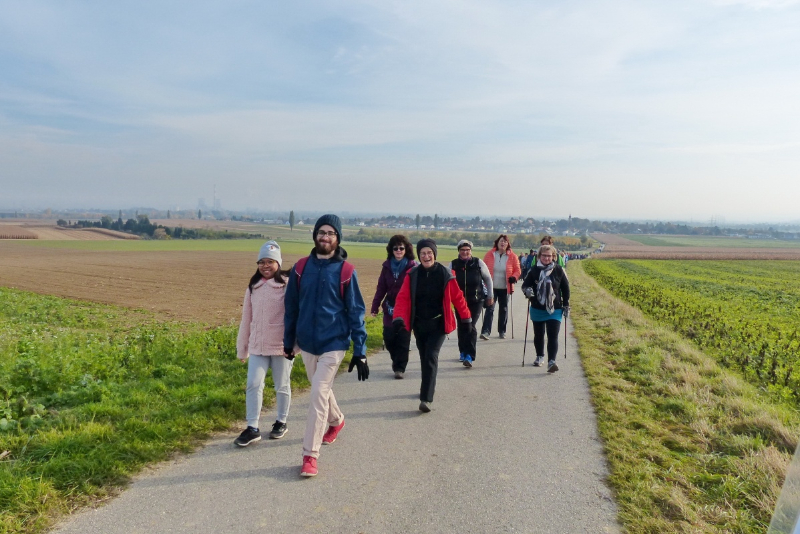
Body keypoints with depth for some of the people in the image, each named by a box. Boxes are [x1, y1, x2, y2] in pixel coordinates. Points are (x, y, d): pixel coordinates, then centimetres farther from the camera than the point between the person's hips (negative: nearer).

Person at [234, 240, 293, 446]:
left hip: (282, 345, -4)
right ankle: (252, 428, 9)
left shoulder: (287, 286, -9)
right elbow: (246, 319, 11)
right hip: (257, 346, 4)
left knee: (282, 386, 11)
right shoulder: (253, 287, 6)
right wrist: (242, 347, 13)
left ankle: (281, 422, 29)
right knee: (253, 385, 0)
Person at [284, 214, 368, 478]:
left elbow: (356, 312, -8)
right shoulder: (301, 267, -1)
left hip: (333, 343, -4)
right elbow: (292, 307, 7)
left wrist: (360, 352, -11)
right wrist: (288, 342, 11)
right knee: (321, 389, 21)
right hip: (307, 343, 4)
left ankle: (310, 455, 2)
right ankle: (336, 421, 49)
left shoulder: (346, 271, -10)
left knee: (318, 395, -8)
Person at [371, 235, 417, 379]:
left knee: (403, 340, 2)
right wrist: (375, 307, 6)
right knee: (388, 339, 5)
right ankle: (397, 361, 31)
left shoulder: (412, 267, -6)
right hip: (390, 309, 4)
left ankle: (400, 367, 14)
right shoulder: (387, 266, 6)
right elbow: (381, 288, 8)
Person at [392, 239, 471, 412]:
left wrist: (467, 318, 5)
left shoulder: (446, 275, -9)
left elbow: (457, 297, -2)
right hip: (418, 324, 3)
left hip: (438, 324, -3)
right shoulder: (412, 275, -4)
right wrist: (398, 318, -25)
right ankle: (429, 385, 41)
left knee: (431, 357, -14)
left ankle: (426, 399, -13)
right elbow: (403, 297, -10)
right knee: (424, 357, 17)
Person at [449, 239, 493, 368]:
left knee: (471, 327, -10)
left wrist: (490, 296, 9)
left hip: (476, 300, -2)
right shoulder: (453, 264, -1)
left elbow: (488, 278, 7)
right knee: (462, 327, 12)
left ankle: (469, 356, -11)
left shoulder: (478, 263, -2)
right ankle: (463, 352, 30)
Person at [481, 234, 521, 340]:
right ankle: (485, 331, -10)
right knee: (490, 308, -8)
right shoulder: (489, 254, -1)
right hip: (491, 287, -1)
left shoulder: (512, 256, -1)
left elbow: (517, 270, 5)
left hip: (505, 288, 1)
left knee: (503, 309, 11)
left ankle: (502, 331, 23)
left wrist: (514, 277, -14)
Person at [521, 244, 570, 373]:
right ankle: (539, 356, 37)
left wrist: (566, 305, 4)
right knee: (538, 335, 17)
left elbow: (565, 288, 4)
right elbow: (525, 284, 0)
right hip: (537, 309, 2)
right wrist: (527, 290, -24)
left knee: (553, 336, -11)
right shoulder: (534, 270, -4)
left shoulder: (558, 270, -4)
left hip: (555, 309, -2)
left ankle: (551, 361, -15)